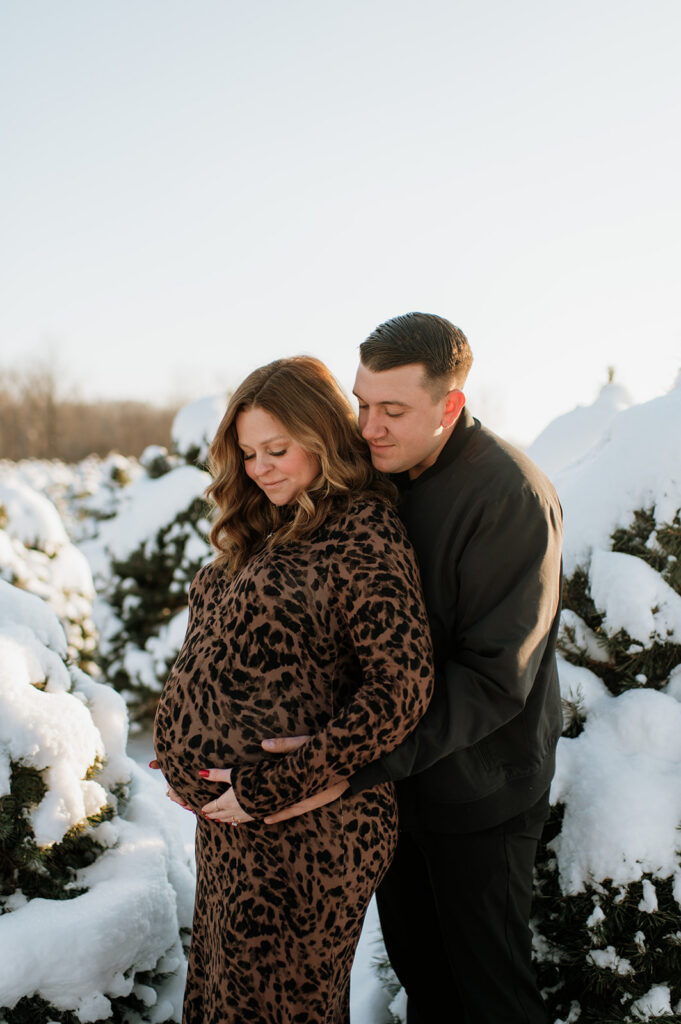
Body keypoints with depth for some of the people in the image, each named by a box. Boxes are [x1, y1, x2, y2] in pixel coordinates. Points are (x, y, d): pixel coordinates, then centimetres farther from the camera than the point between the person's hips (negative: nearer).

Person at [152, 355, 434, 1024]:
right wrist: (187, 757, 5)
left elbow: (400, 690, -22)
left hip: (303, 836, -8)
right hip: (228, 817, 8)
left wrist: (270, 789, -21)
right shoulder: (269, 531, 11)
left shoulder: (364, 535, -16)